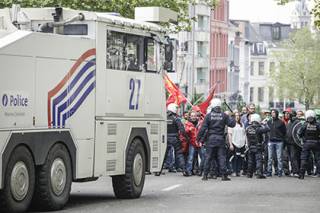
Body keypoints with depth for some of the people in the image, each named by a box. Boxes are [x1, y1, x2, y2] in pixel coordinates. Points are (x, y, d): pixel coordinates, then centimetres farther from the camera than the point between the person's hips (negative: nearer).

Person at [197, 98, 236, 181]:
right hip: (221, 139, 0)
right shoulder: (224, 115, -1)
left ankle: (205, 175, 4)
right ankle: (224, 175, 0)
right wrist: (232, 119, 19)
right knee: (222, 156, 4)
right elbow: (232, 124, -2)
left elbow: (203, 128, -5)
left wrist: (199, 137, 2)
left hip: (211, 139, 0)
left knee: (208, 157, 5)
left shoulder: (209, 115, -4)